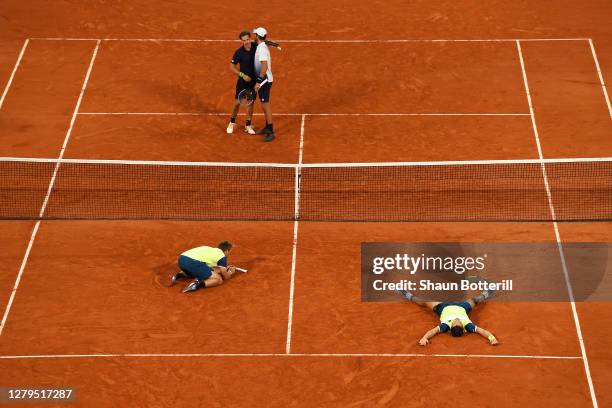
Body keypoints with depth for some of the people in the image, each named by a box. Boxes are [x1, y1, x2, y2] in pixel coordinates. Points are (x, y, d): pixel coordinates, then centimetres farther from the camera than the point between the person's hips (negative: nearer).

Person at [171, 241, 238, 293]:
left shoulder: (211, 250, 31)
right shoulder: (222, 256, 12)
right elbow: (226, 277, 18)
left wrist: (225, 268, 48)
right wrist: (231, 272, 38)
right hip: (193, 262, -8)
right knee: (219, 280, 0)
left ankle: (179, 275, 15)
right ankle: (197, 284, -22)